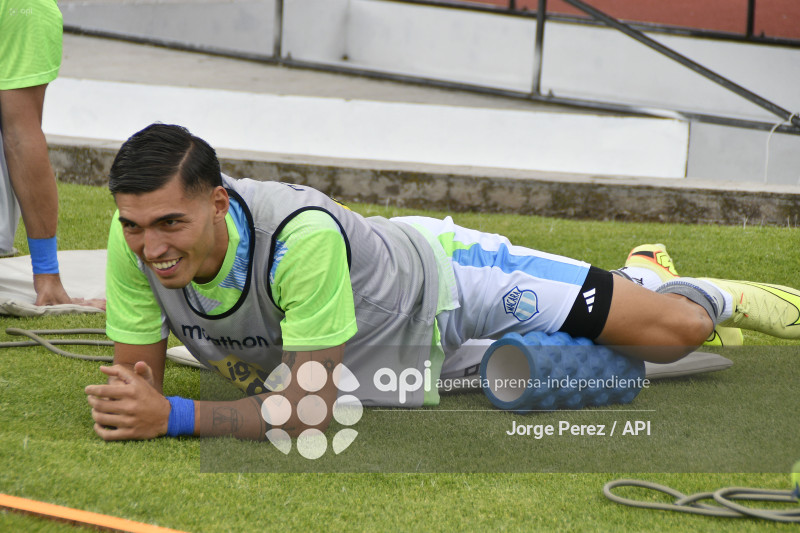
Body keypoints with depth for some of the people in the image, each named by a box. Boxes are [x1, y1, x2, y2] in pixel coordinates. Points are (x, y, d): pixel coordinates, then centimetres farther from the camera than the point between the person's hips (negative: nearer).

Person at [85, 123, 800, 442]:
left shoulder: (300, 233, -46)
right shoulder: (134, 240, -30)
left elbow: (308, 407, -41)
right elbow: (138, 371, -17)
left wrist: (173, 417, -49)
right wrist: (124, 400, -41)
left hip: (440, 274, -6)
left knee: (677, 330, -1)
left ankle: (722, 297, 36)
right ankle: (641, 271, 59)